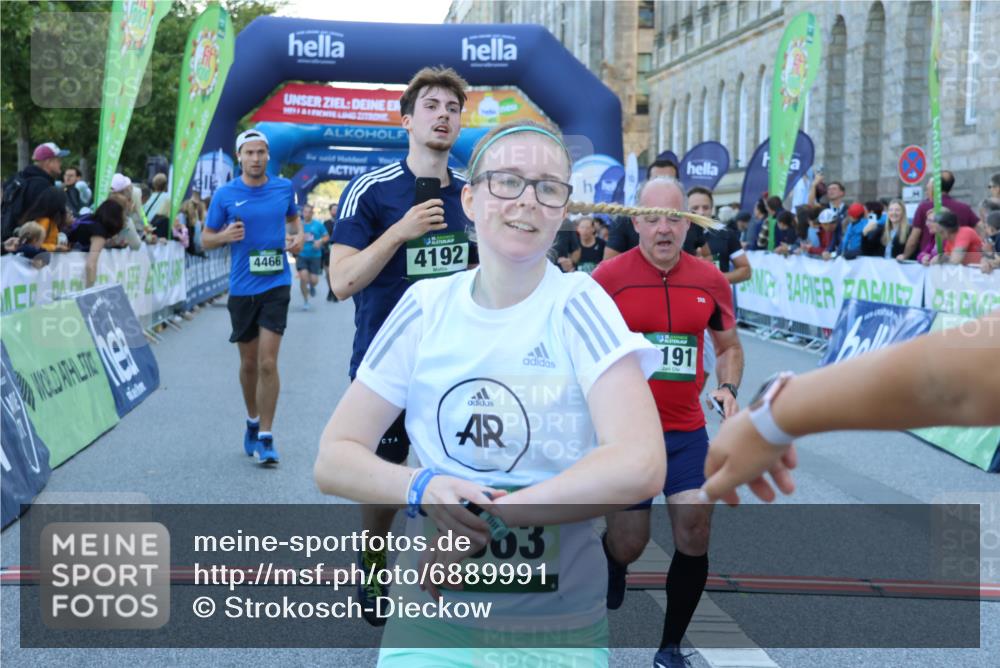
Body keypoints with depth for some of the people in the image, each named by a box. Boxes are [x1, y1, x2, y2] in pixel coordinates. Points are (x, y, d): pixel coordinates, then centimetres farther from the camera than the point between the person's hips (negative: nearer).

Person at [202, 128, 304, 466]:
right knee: (248, 363, 12)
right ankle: (252, 422, 34)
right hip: (241, 288, 1)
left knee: (268, 362, -10)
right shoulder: (225, 195, -1)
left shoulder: (284, 188, 3)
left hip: (276, 284, -1)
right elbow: (206, 239, 6)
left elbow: (294, 217, 22)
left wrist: (298, 236, 0)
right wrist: (226, 235, -15)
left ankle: (265, 437, -3)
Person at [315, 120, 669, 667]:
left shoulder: (577, 306, -12)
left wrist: (483, 517, -25)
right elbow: (334, 459, -3)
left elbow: (639, 467, -25)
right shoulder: (426, 306, -3)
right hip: (429, 611, 2)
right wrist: (423, 489, -22)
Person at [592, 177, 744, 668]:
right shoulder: (609, 275, -8)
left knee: (695, 536, -8)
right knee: (628, 546, 1)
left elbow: (728, 345, 15)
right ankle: (610, 558, 41)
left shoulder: (710, 280, 1)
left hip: (687, 432, 2)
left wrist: (728, 388, -2)